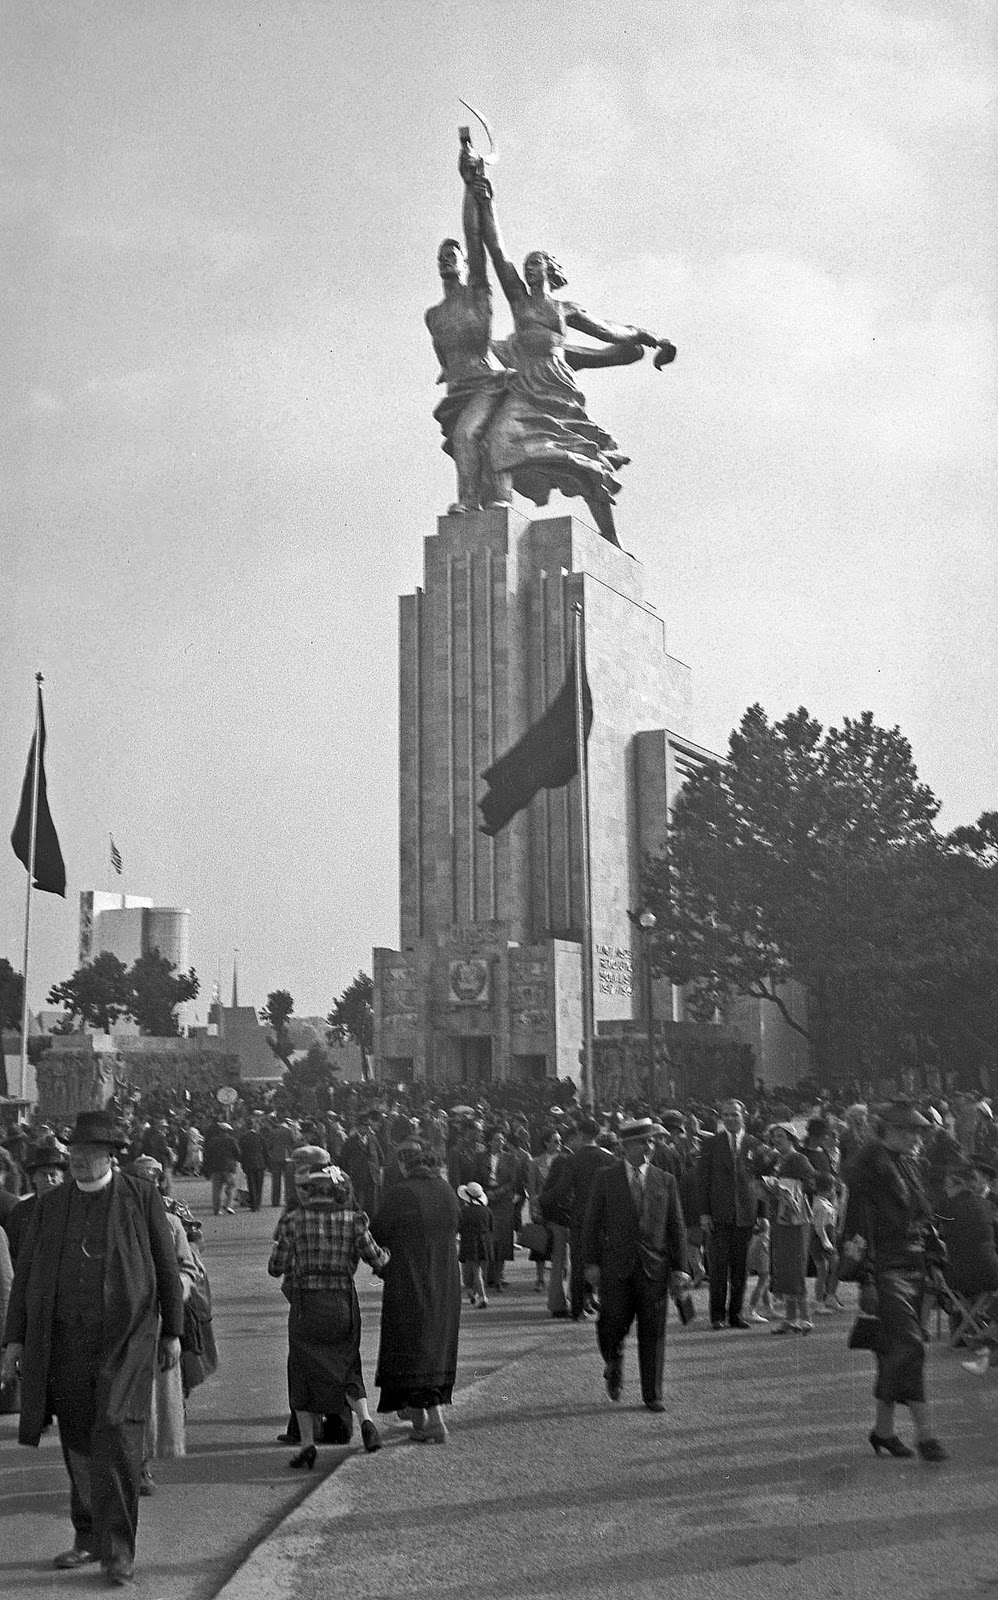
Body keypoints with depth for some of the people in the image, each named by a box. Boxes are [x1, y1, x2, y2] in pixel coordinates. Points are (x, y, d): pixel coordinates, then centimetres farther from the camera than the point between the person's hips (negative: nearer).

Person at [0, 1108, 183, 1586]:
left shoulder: (142, 1197, 0)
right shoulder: (50, 1205, 9)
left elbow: (166, 1267, 5)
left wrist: (172, 1332, 6)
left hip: (126, 1338, -3)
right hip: (65, 1340, 3)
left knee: (115, 1436, -11)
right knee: (78, 1444, 9)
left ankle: (118, 1549, -3)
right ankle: (88, 1538, 24)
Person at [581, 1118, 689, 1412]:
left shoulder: (665, 1181, 7)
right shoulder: (606, 1178, 2)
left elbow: (676, 1227, 8)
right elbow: (592, 1222, 3)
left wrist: (679, 1267, 1)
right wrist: (591, 1262, -4)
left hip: (654, 1267, 1)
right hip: (616, 1266, -1)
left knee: (653, 1332, 1)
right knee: (613, 1325, -2)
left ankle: (652, 1395, 11)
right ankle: (614, 1366, 31)